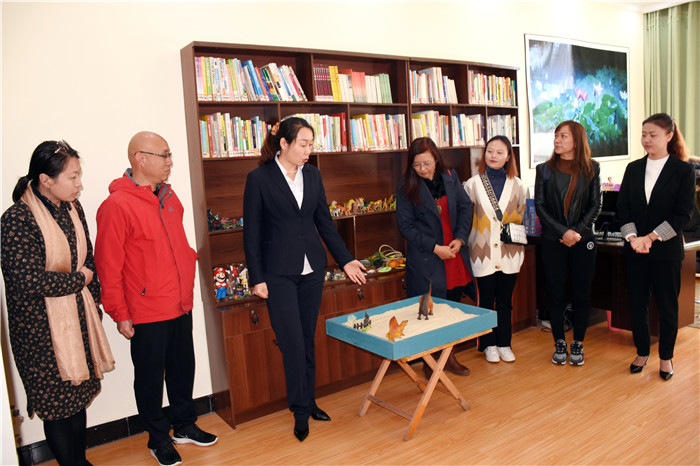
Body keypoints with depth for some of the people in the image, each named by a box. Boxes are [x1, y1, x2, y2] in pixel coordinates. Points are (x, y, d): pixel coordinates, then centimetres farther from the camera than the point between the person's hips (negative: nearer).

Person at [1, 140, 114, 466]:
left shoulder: (72, 207, 3)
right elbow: (29, 280, -24)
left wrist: (93, 303, 11)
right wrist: (78, 279, -10)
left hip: (78, 316, 7)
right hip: (41, 328, -7)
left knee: (79, 393, 19)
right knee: (57, 402, 8)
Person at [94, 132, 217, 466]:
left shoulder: (168, 197, 7)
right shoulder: (117, 205, -17)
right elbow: (108, 266, -15)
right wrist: (120, 315, -12)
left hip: (181, 306, 7)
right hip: (146, 313, -7)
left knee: (183, 369, 19)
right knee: (150, 377, 11)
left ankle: (185, 426, 38)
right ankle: (158, 438, 30)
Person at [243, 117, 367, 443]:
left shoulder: (312, 175, 6)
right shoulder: (259, 178, -8)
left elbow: (324, 221, 12)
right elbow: (251, 233, -6)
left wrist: (345, 260, 7)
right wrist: (257, 278, -8)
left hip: (312, 269, 5)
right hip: (278, 273, -4)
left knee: (308, 340, 13)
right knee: (293, 343, -2)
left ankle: (308, 402, 29)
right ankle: (300, 411, 15)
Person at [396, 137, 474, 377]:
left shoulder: (450, 176, 4)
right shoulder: (406, 186, -7)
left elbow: (465, 206, 8)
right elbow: (406, 226, -8)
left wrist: (460, 238, -6)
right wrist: (435, 248, -14)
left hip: (455, 254, 4)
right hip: (425, 260, -4)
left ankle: (449, 356, 30)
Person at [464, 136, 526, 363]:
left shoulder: (516, 185, 5)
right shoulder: (473, 184, -1)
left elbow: (521, 216, 14)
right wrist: (465, 242, -7)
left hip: (509, 252, 2)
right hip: (483, 252, -2)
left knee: (505, 300, 11)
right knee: (486, 300, 7)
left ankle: (504, 344, 25)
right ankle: (489, 345, 22)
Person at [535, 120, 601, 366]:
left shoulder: (591, 169, 4)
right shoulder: (544, 169, 3)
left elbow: (595, 204, 2)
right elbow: (540, 205, -1)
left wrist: (578, 231, -12)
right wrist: (563, 231, -12)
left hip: (583, 240, 0)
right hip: (552, 240, 0)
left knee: (581, 293, 5)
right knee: (555, 293, 4)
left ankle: (578, 344, 19)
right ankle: (559, 343, 18)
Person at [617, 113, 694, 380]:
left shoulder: (683, 171, -3)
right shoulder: (633, 169, 7)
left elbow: (684, 213, -9)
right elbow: (622, 207, 2)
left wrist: (651, 238, -16)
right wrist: (633, 238, -12)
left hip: (667, 249, -3)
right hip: (635, 248, 3)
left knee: (667, 304, 7)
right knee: (638, 302, 9)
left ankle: (665, 357, 23)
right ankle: (642, 352, 25)